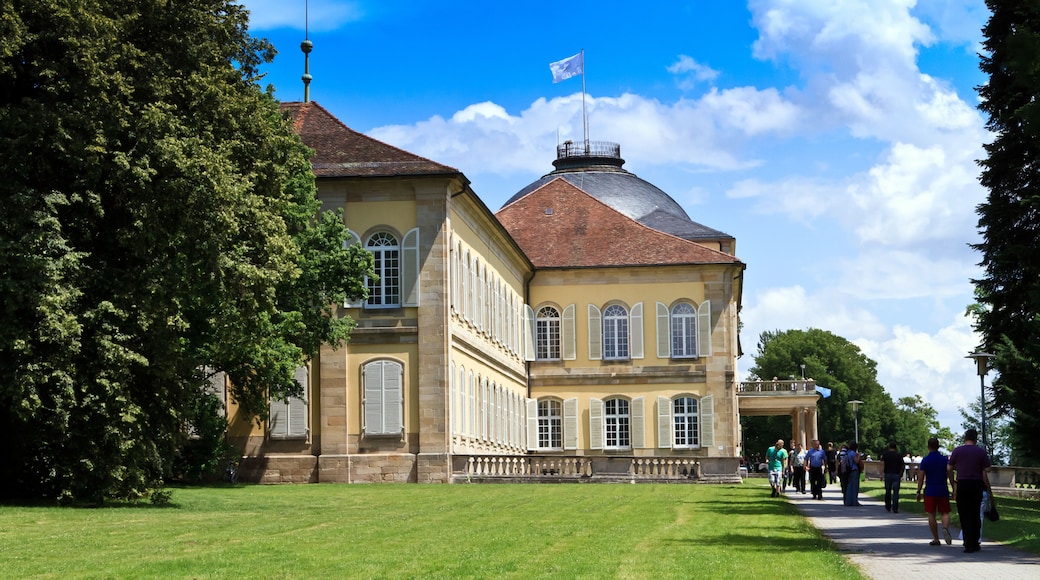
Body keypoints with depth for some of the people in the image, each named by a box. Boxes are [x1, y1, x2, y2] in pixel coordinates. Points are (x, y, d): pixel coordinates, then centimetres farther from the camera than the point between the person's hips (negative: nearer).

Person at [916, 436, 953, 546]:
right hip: (943, 490, 1)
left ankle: (936, 539, 4)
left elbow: (921, 478, -5)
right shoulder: (945, 460, 2)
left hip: (930, 491, -1)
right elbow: (950, 476, 2)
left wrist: (918, 492, 0)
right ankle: (945, 528, -22)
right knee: (944, 513, 8)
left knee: (931, 515, 4)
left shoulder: (925, 461, -3)